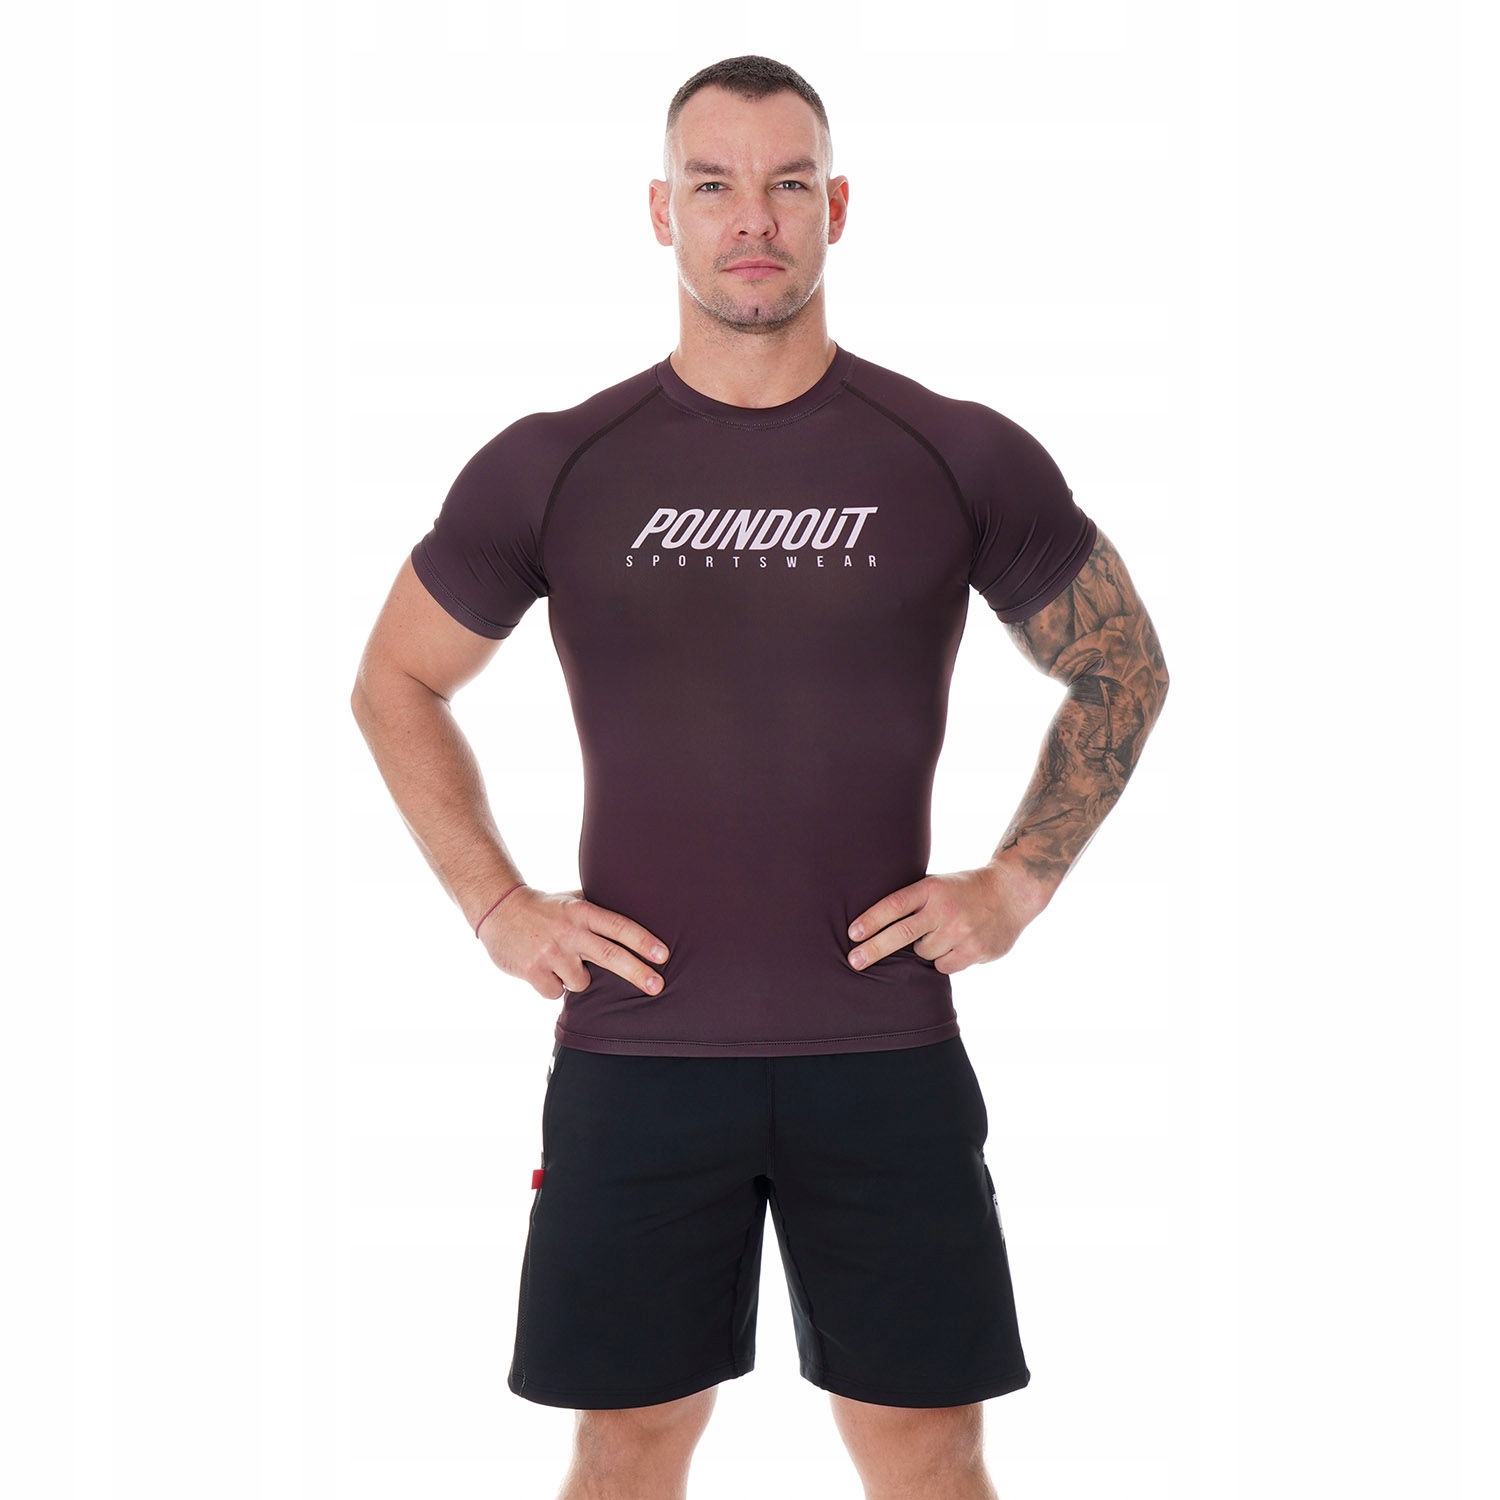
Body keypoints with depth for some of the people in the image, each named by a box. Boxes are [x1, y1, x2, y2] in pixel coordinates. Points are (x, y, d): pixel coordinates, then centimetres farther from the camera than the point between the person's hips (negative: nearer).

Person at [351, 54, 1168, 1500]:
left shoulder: (963, 459, -1)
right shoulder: (550, 469, 0)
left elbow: (1124, 671, 12)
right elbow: (396, 684, 13)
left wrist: (1019, 881, 2)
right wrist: (496, 906, 4)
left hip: (887, 1054, 0)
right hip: (634, 1048, 1)